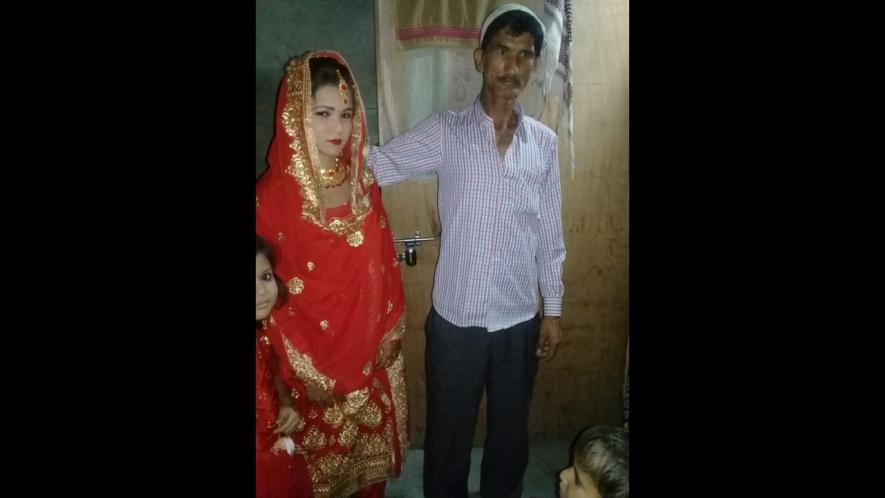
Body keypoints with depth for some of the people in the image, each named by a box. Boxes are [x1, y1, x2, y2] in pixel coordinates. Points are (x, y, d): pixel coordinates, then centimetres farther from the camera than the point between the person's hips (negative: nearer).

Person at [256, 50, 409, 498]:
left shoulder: (363, 184, -1)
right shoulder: (272, 195, -16)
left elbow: (384, 266, 5)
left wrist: (390, 333, 3)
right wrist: (304, 371, -11)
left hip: (369, 358, 4)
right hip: (311, 364, -3)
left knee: (369, 461, 20)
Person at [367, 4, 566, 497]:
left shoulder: (544, 142, 1)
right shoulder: (446, 132, -7)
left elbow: (550, 235, 6)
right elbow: (379, 164, -17)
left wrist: (553, 309, 8)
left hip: (519, 321, 3)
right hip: (455, 318, -2)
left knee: (511, 437, 20)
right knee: (448, 437, 15)